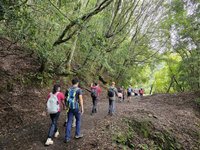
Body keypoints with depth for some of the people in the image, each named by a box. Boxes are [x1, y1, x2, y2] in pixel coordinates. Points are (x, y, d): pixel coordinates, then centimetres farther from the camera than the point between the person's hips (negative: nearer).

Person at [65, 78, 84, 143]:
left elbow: (66, 99, 10)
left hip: (70, 107, 4)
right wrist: (82, 108, -10)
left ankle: (67, 138, 7)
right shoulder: (79, 89, -9)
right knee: (78, 120, 17)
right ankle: (77, 134, 27)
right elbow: (81, 99, -14)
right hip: (76, 107, -4)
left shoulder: (68, 89, 5)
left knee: (69, 122, 7)